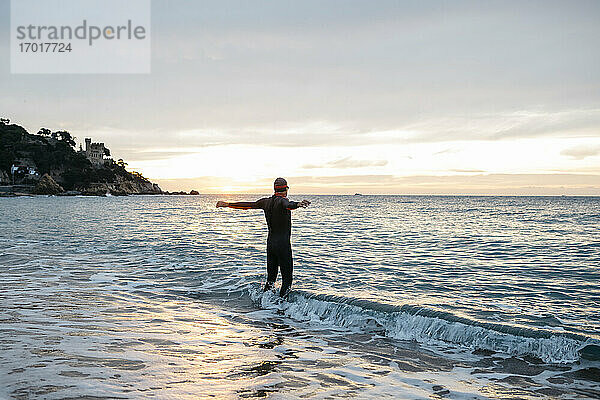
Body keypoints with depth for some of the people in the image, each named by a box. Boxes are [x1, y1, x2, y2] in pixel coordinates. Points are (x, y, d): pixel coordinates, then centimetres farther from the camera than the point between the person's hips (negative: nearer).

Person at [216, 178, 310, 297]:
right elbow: (288, 205, -37)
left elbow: (247, 205, 18)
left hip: (270, 242, 7)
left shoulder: (266, 202, 8)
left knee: (271, 277, 14)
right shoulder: (282, 200, -12)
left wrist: (228, 204, 31)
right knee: (287, 278, -1)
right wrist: (298, 204, -59)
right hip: (283, 244, -7)